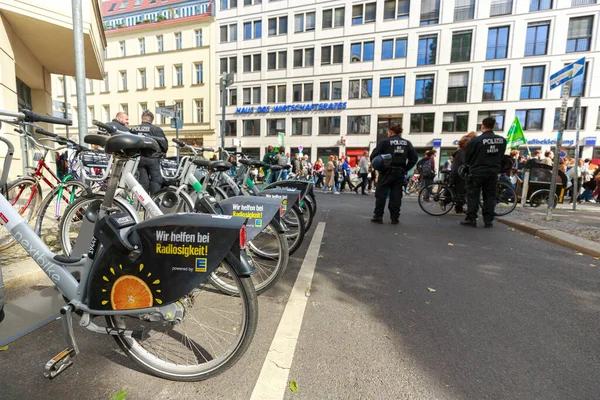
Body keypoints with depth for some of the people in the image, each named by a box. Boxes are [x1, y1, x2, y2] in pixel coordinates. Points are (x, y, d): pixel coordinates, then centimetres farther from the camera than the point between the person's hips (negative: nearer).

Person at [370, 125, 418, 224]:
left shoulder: (385, 142, -3)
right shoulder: (407, 143, 10)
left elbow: (373, 156, -9)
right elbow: (414, 157, 6)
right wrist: (406, 169, 8)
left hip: (387, 171, -4)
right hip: (400, 172, 4)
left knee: (381, 194, 3)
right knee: (396, 195, 8)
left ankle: (378, 216, 4)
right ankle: (395, 218, 10)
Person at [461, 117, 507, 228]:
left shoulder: (475, 140, -13)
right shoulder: (502, 140, 3)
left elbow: (467, 158, -5)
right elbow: (501, 157, 11)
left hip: (477, 172, -4)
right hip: (493, 172, 4)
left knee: (473, 195, 3)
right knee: (490, 196, 10)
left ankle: (471, 219, 2)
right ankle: (488, 220, 12)